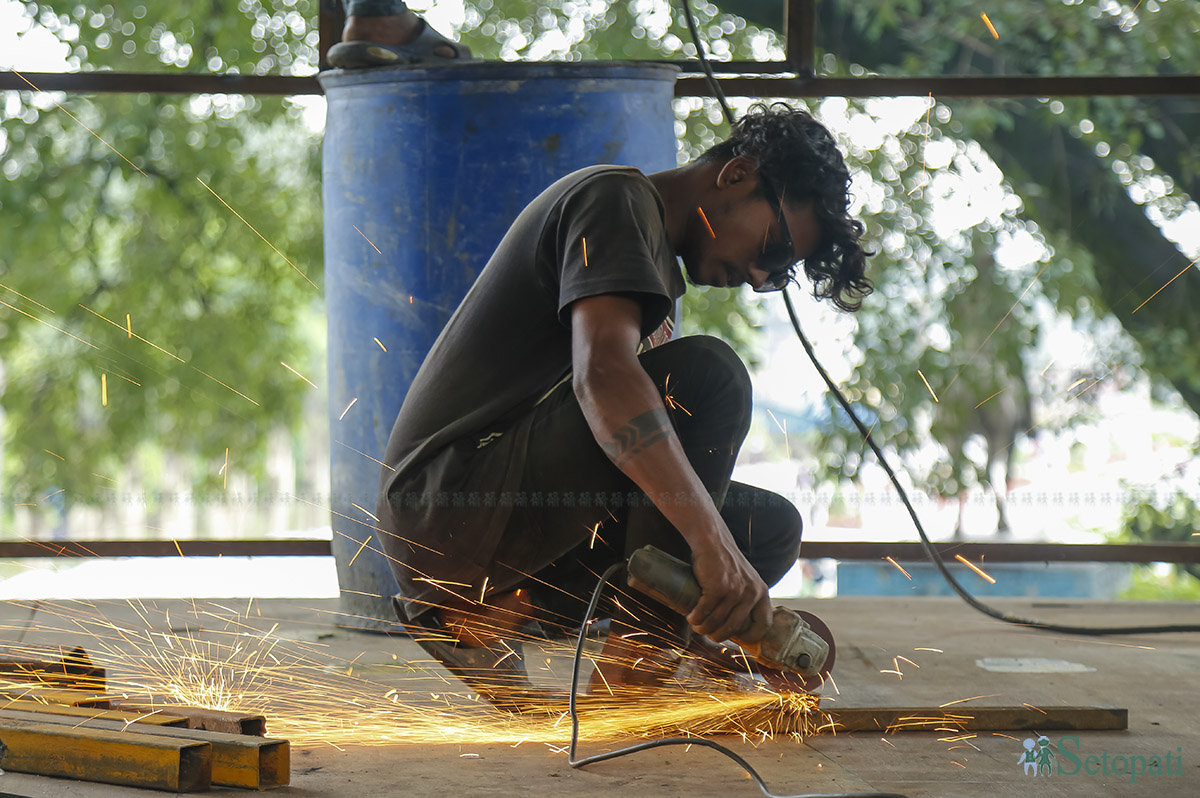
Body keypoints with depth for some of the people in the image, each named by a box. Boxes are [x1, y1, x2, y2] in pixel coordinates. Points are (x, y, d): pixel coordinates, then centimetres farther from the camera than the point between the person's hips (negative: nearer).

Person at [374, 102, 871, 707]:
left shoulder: (657, 262, 23)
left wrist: (695, 633, 11)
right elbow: (601, 372, -28)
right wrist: (713, 542, -37)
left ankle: (487, 621, 3)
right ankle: (624, 694, -22)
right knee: (707, 378, -22)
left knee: (772, 528, 7)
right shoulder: (617, 199, -8)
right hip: (449, 503, -10)